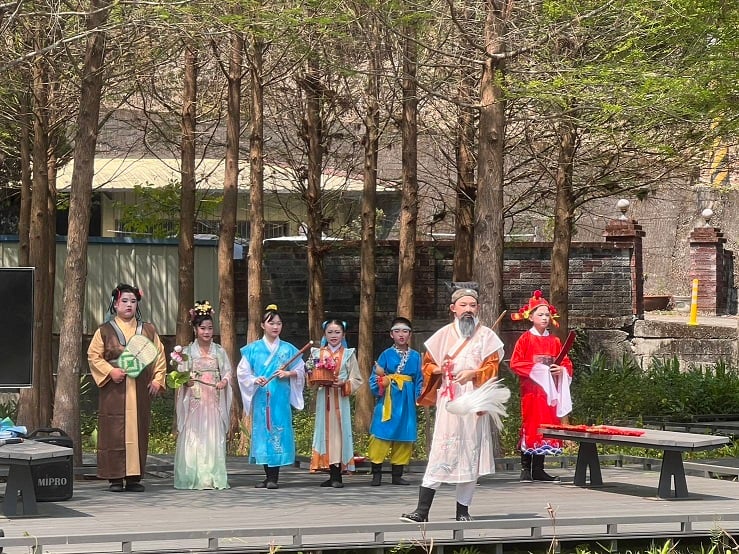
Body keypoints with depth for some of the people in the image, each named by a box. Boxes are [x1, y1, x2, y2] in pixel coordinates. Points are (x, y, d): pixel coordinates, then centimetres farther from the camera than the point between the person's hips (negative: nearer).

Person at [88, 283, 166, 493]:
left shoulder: (148, 330, 13)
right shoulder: (105, 331, 6)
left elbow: (159, 356, 14)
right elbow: (93, 355, 3)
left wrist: (157, 379, 1)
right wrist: (110, 371, -11)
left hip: (140, 389, 2)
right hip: (114, 389, -2)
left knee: (138, 431, 1)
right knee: (114, 432, -6)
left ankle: (134, 477, 5)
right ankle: (115, 478, -3)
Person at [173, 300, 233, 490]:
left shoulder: (219, 351, 10)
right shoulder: (187, 352, 5)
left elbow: (227, 371, 9)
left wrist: (224, 381, -12)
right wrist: (185, 382, -18)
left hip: (214, 401, 2)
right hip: (194, 402, -2)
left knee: (214, 437, -1)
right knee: (193, 438, -6)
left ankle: (213, 477, 1)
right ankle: (195, 479, -4)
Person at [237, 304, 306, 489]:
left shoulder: (288, 349, 7)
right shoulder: (253, 349, 7)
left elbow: (300, 371, 9)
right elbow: (242, 371, 5)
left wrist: (288, 374, -11)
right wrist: (254, 380, -12)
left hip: (280, 398, -1)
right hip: (260, 397, 1)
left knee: (278, 431, -6)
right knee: (262, 430, 1)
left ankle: (274, 477, -3)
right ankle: (268, 475, 9)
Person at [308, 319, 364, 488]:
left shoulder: (348, 355, 5)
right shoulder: (317, 353, 10)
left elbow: (357, 380, 2)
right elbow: (312, 380, 11)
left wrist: (343, 384, -15)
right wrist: (311, 371, -10)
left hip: (341, 400, -2)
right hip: (323, 399, 2)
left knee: (339, 431, -6)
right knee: (325, 431, 1)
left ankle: (337, 475, -3)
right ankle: (332, 475, 7)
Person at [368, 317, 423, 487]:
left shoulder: (415, 356, 8)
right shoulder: (386, 355, 2)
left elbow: (419, 381, 9)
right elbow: (375, 377, 1)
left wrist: (418, 398, -1)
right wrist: (379, 385, -19)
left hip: (407, 401, 3)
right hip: (388, 399, -3)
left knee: (404, 436, 5)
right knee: (381, 435, -7)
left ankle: (397, 474, 14)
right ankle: (376, 474, -2)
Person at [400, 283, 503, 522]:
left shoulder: (486, 336, 7)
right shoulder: (443, 335, 10)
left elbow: (492, 366, 1)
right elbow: (427, 364, 14)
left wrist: (473, 373, -16)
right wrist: (438, 370, -7)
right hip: (448, 401, 0)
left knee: (470, 453, 1)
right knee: (439, 451, -7)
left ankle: (463, 510, 10)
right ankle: (422, 510, -10)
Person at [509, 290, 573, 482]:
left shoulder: (554, 341, 12)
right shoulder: (525, 339, -2)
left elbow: (566, 362, 15)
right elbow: (515, 363, -9)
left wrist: (561, 369, -7)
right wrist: (535, 369, -16)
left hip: (549, 389, 5)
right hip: (532, 389, -5)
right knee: (530, 425, -7)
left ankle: (538, 469, 9)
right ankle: (526, 469, -5)